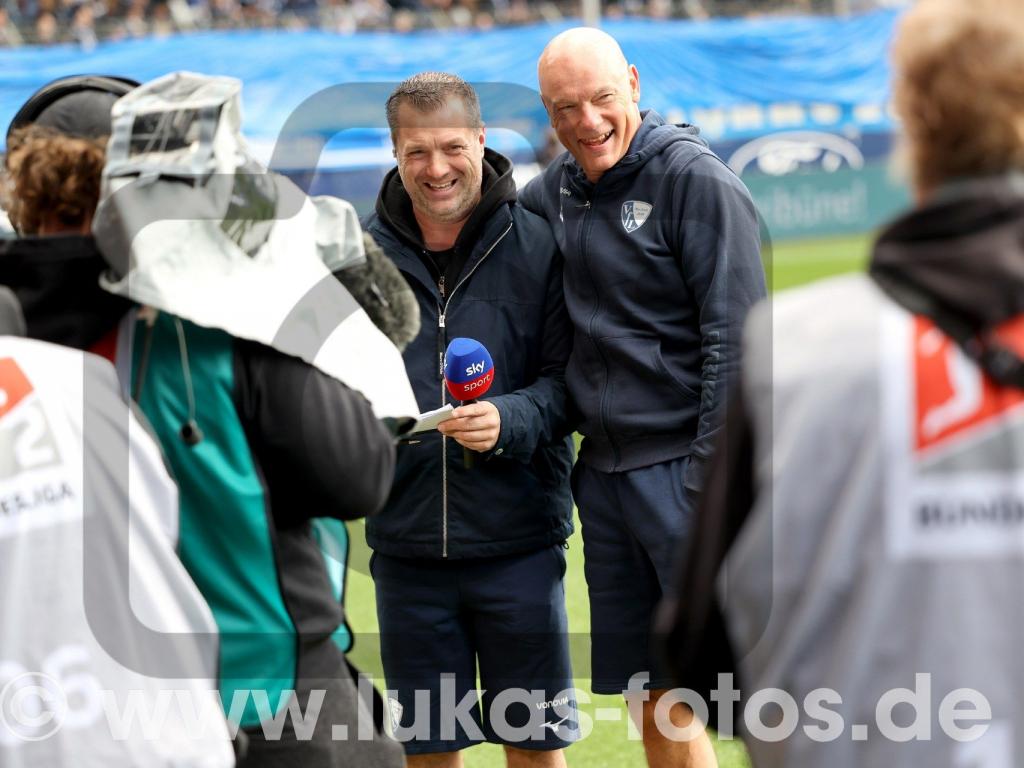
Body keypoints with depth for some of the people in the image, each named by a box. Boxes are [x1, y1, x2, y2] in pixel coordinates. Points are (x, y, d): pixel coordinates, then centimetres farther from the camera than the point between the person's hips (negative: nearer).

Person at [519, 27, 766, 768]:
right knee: (655, 704, 11)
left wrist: (712, 481, -18)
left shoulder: (697, 179, -9)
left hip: (688, 468, -7)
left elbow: (737, 340, -13)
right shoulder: (553, 191, 10)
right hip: (605, 475, 7)